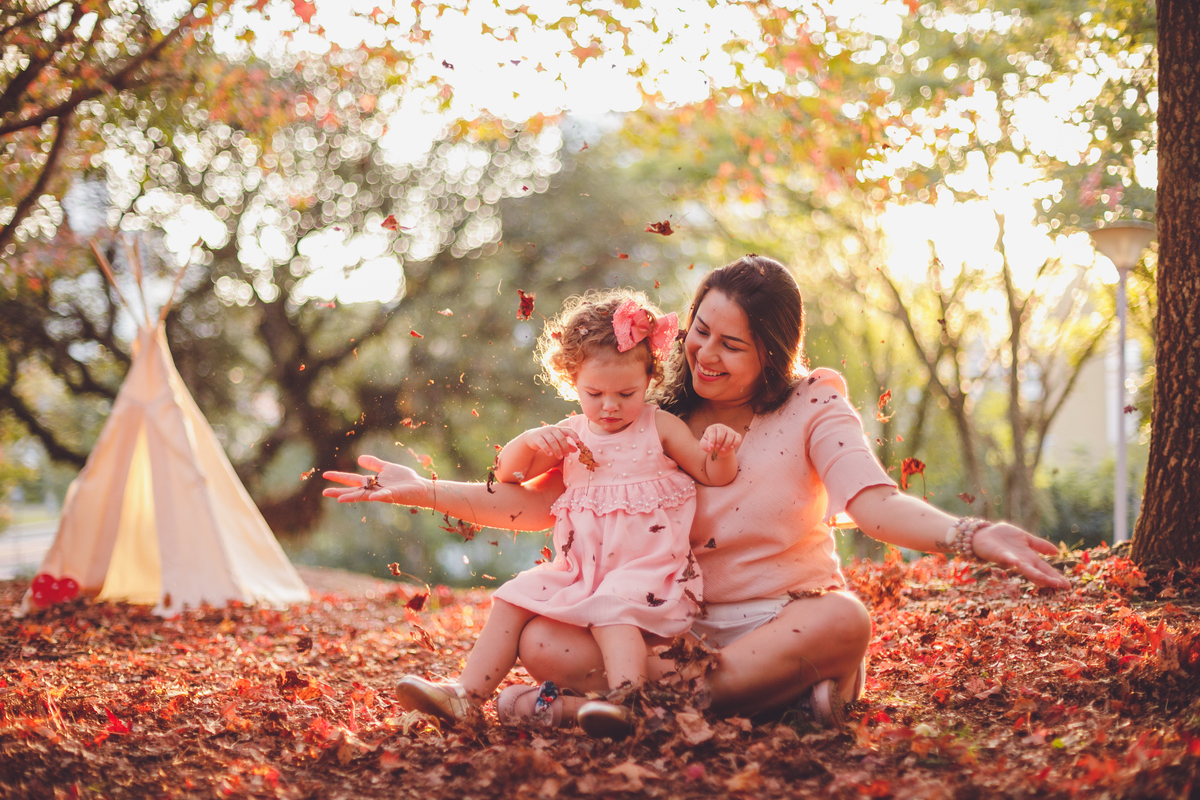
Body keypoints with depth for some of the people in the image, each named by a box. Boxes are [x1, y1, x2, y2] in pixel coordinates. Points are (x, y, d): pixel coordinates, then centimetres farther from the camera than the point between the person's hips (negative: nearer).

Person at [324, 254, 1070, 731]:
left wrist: (971, 536, -39)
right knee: (540, 641, -24)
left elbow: (875, 503, -19)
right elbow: (540, 502, 5)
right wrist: (425, 490, -5)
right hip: (673, 628, 2)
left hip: (783, 619, -2)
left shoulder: (813, 408, -2)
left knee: (844, 623, -37)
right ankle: (780, 692, -25)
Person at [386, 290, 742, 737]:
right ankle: (465, 695, -5)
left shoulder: (660, 427, 4)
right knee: (514, 600, -7)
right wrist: (530, 442, -5)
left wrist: (722, 451, -17)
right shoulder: (569, 436, 14)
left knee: (611, 609, -34)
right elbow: (508, 475, 15)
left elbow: (714, 477, 5)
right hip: (579, 568, 5)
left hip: (645, 567, -5)